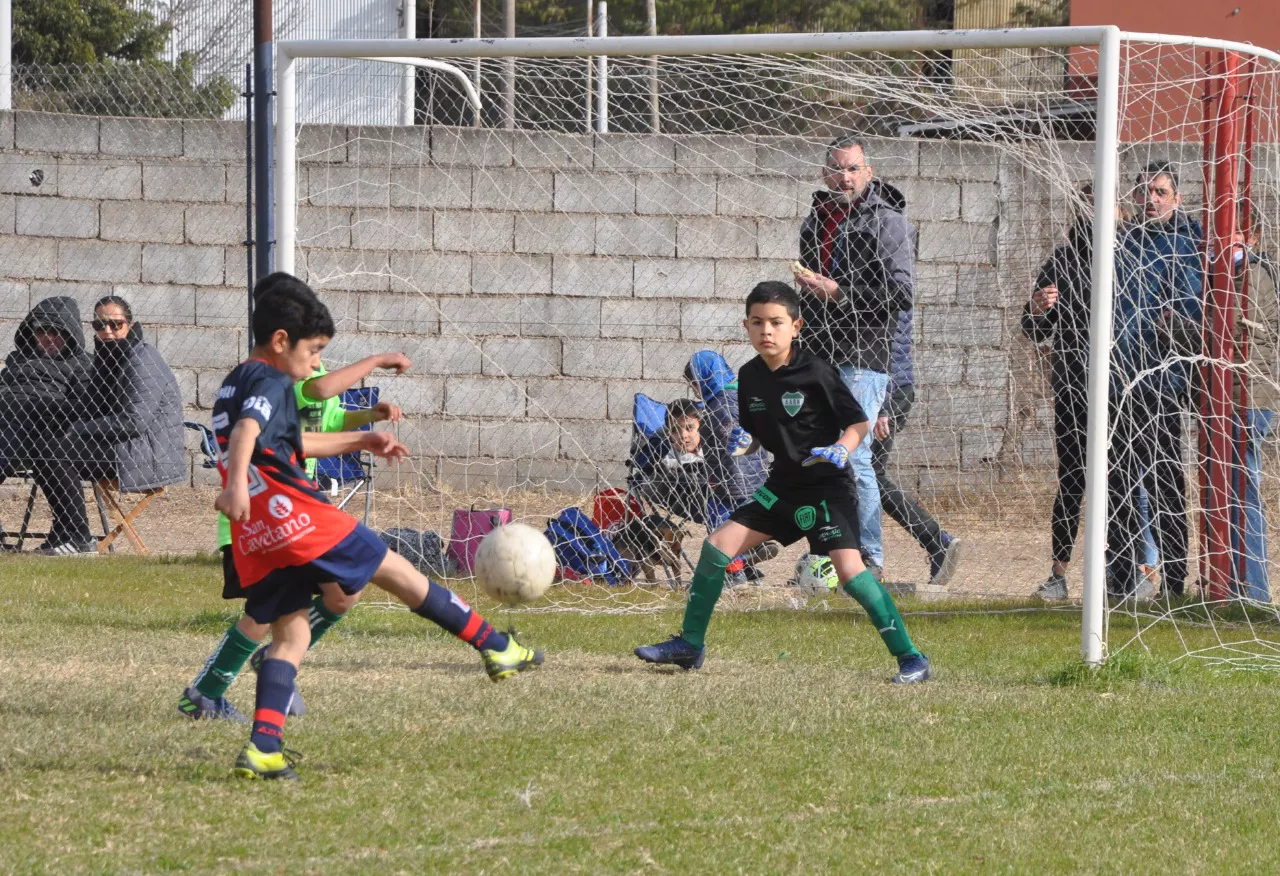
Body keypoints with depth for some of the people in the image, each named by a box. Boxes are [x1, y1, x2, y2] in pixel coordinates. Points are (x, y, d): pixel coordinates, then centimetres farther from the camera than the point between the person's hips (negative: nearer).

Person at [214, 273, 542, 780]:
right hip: (293, 513, -9)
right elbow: (246, 432, -28)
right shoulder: (270, 383, -7)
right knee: (394, 570, 6)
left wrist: (359, 442, 43)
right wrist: (235, 485, -45)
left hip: (256, 542, 9)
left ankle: (262, 747, -8)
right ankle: (495, 648, 17)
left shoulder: (233, 385, 24)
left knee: (291, 634, 9)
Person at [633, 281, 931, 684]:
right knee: (717, 545, 3)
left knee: (849, 566, -22)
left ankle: (910, 658, -17)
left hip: (826, 485, -7)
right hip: (782, 483, 7)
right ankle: (690, 644, 18)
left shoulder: (815, 372, -15)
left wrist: (840, 449, -25)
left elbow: (859, 422, -11)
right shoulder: (750, 377, 3)